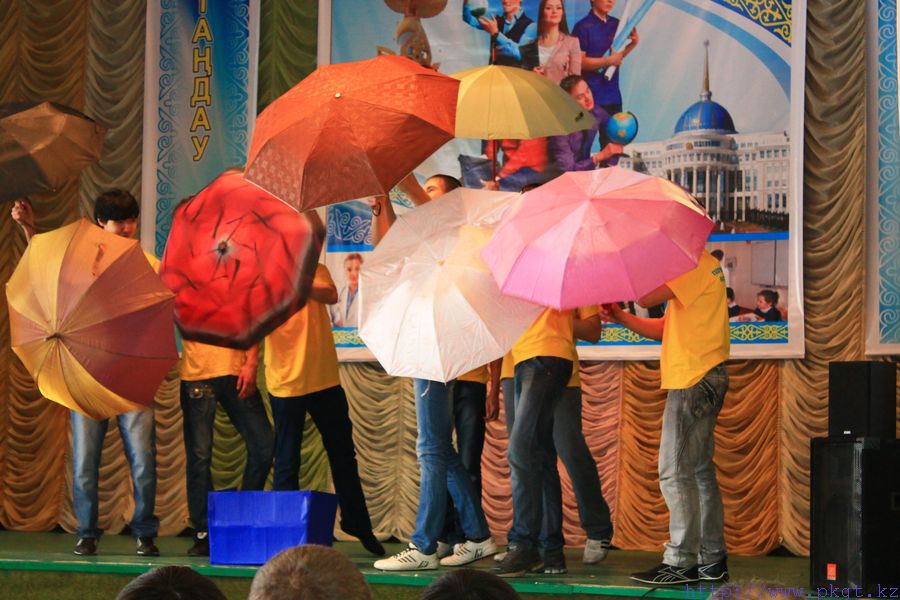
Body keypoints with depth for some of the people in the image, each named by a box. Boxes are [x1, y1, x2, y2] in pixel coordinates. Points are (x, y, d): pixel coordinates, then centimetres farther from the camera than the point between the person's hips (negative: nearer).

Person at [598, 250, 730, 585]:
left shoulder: (697, 264, -12)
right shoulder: (696, 266, 21)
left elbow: (647, 296, -22)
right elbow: (664, 330, 20)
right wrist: (622, 318, 8)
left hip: (694, 380, -11)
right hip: (702, 380, 11)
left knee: (675, 471, -9)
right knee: (699, 471, 12)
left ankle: (681, 563, -8)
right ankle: (712, 561, 15)